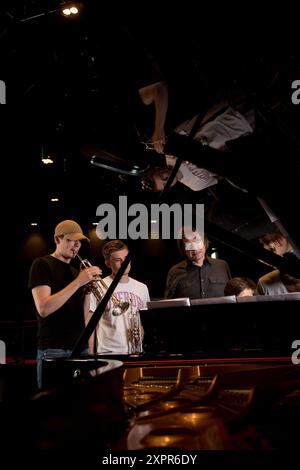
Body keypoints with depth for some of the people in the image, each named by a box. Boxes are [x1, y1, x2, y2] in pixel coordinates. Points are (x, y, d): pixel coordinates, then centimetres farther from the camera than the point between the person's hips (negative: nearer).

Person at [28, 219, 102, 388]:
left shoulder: (77, 272, 17)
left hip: (80, 349, 6)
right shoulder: (42, 264, -3)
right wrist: (78, 282, -17)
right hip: (53, 350, -6)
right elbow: (43, 309, -17)